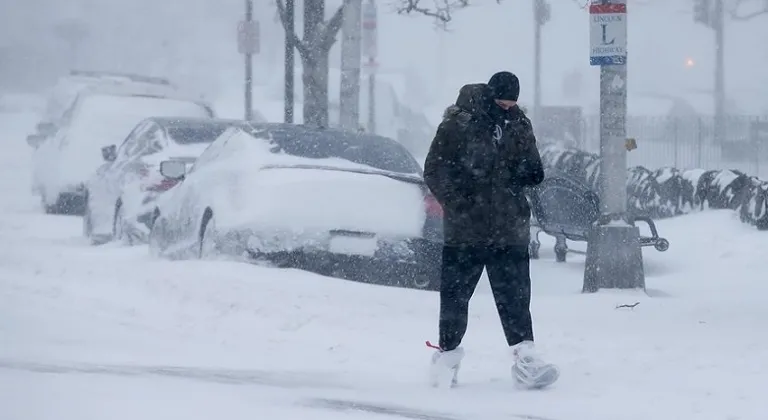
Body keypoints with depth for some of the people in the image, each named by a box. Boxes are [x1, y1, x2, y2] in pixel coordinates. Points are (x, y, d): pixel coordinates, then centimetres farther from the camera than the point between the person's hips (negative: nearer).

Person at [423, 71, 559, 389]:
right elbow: (435, 170, -5)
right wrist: (456, 203, -16)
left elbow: (532, 170, 19)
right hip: (464, 229, -3)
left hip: (510, 231, 3)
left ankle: (524, 357, -5)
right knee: (455, 295, 6)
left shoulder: (519, 125, 7)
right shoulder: (458, 123, -8)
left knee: (515, 296, -2)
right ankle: (448, 354, 20)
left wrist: (531, 174, -5)